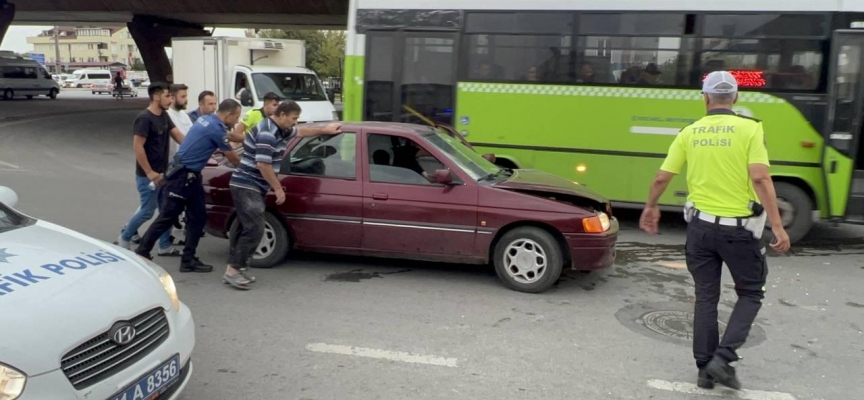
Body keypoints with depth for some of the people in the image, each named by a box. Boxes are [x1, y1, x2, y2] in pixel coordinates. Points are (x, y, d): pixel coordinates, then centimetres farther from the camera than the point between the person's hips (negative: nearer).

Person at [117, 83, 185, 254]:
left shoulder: (164, 116, 8)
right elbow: (137, 147, -21)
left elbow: (178, 136, 3)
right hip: (148, 175, -8)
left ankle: (165, 246, 18)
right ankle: (124, 237, 22)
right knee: (147, 211, 1)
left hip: (163, 173, 8)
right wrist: (150, 173, -21)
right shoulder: (144, 118, -18)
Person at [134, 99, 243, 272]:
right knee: (167, 217, 0)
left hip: (190, 176, 10)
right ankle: (142, 252, 13)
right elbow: (232, 158, -6)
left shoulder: (206, 120, 9)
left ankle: (188, 259, 13)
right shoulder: (216, 129, -18)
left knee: (197, 218, 9)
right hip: (182, 175, -10)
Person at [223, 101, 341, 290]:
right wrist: (278, 189, -16)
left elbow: (300, 132, 31)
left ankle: (235, 269, 16)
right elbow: (263, 165, -24)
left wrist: (324, 130, 36)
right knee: (254, 229, -14)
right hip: (247, 186, -10)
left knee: (244, 227, 11)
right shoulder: (266, 133, -20)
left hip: (251, 186, 10)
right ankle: (233, 271, -9)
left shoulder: (279, 129, 12)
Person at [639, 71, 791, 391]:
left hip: (701, 225, 3)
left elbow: (661, 178, 3)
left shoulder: (690, 132, 2)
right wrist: (778, 226, -16)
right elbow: (760, 178, -18)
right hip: (739, 227, -3)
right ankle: (723, 357, 1)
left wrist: (651, 207, 21)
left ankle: (705, 368, 18)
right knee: (751, 294, 15)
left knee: (706, 297, 14)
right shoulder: (749, 128, -8)